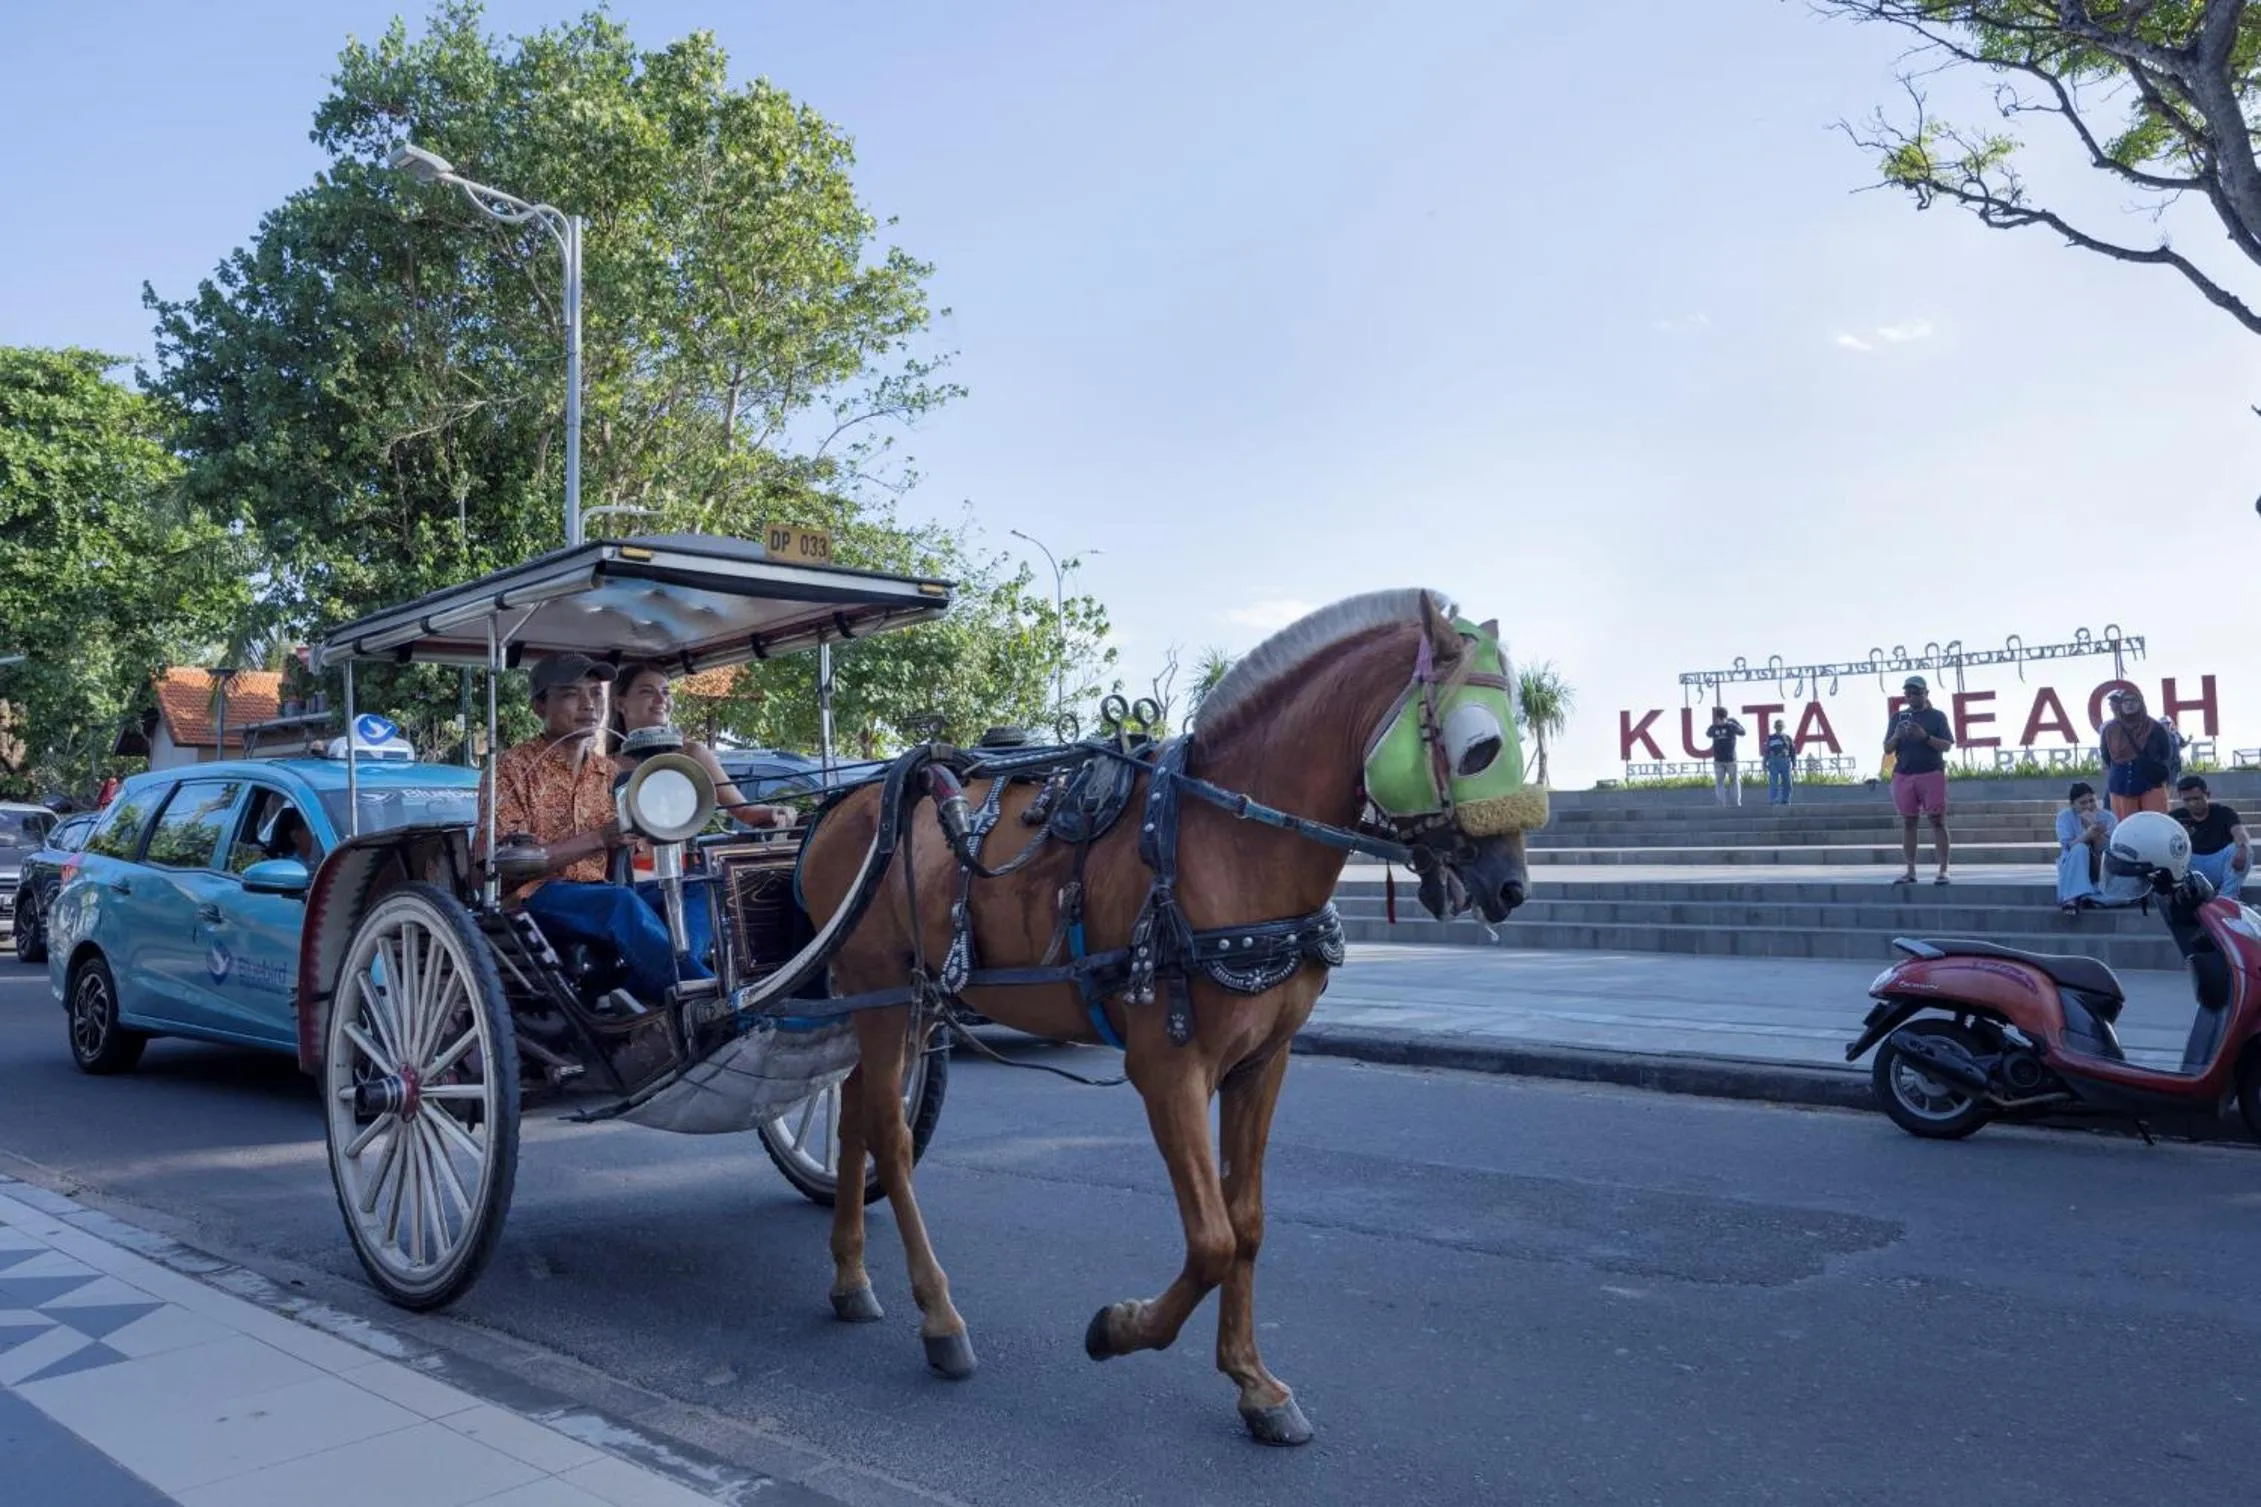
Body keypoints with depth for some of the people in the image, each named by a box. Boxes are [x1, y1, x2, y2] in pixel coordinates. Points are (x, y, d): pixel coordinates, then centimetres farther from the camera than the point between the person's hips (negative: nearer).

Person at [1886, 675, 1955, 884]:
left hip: (1932, 773, -3)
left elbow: (1947, 745, -2)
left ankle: (1943, 871, -5)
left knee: (1938, 821, -5)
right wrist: (1897, 735, -10)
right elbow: (1887, 749, 10)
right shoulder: (1898, 717, 14)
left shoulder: (1937, 716, 6)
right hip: (1903, 775, 3)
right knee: (1908, 822, 4)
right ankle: (1910, 871, 7)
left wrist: (1925, 737, -17)